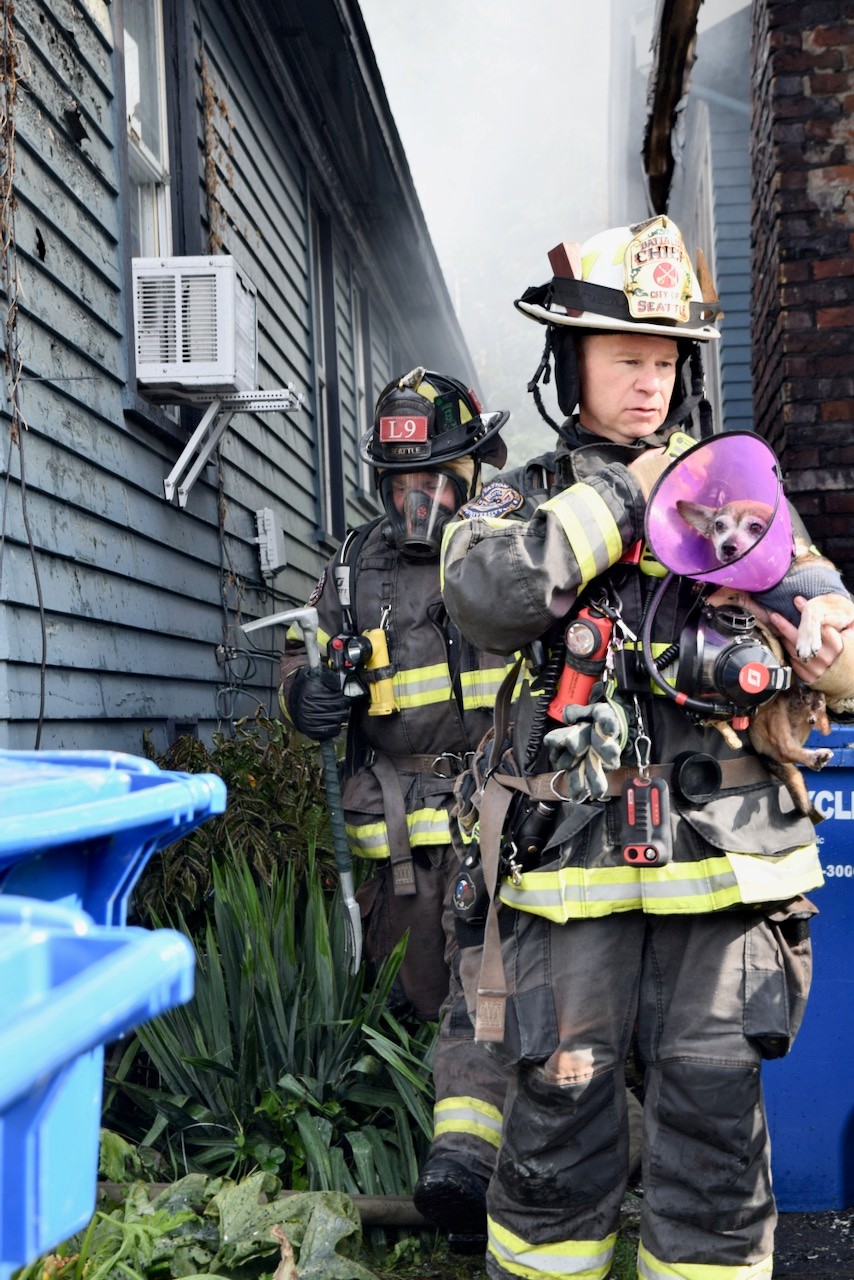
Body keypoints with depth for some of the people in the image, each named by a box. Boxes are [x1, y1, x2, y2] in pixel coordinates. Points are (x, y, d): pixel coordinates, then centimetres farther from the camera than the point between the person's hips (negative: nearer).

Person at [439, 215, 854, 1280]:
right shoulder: (524, 500, 7)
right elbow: (483, 595, -14)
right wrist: (621, 496, -11)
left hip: (719, 850, 2)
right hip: (570, 852, -1)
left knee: (715, 1110, 6)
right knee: (560, 1100, 8)